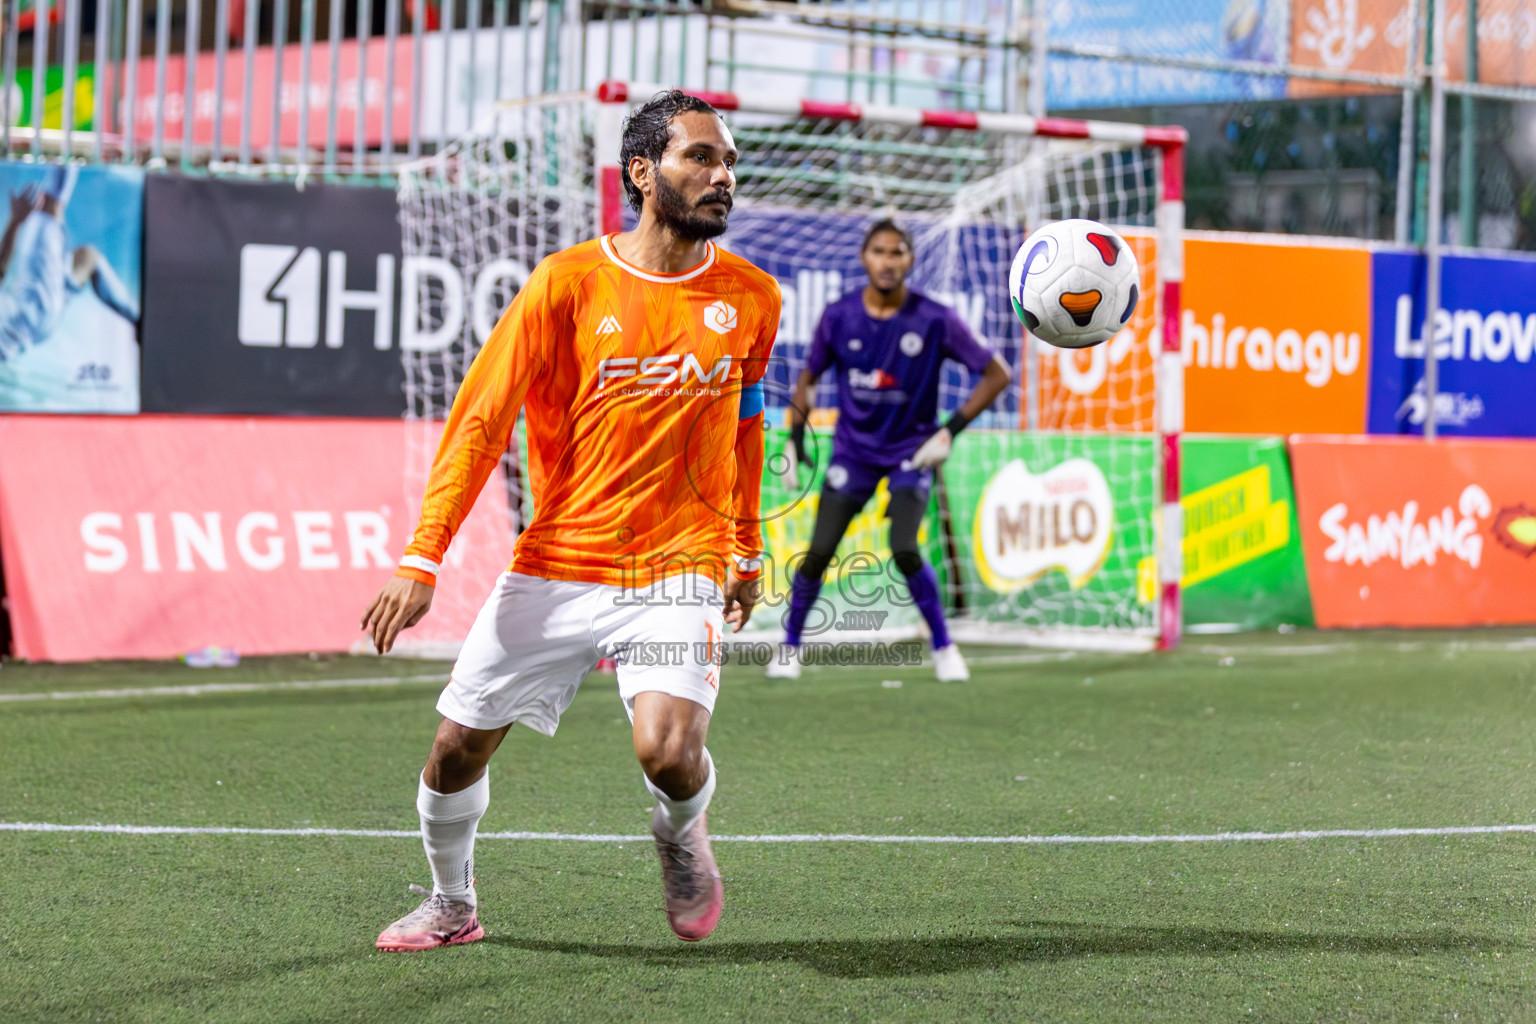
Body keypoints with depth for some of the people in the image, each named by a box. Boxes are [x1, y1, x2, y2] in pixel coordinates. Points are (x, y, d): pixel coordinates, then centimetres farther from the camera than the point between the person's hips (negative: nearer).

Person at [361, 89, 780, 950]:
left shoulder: (751, 297, 2)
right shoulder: (568, 283, -6)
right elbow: (480, 419, -5)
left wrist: (746, 553, 23)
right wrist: (422, 560, -11)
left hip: (679, 572, 0)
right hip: (555, 568, 0)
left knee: (670, 751, -22)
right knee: (459, 745, 3)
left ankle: (683, 833, 15)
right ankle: (453, 904, 31)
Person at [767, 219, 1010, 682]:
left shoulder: (935, 320, -14)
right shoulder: (839, 316, -7)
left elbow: (996, 374, -7)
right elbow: (808, 379, 9)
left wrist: (950, 431, -13)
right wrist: (795, 443, 2)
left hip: (911, 451, -2)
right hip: (853, 449, 2)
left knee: (904, 551, -21)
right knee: (818, 554, -5)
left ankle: (943, 647, -2)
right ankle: (790, 646, 17)